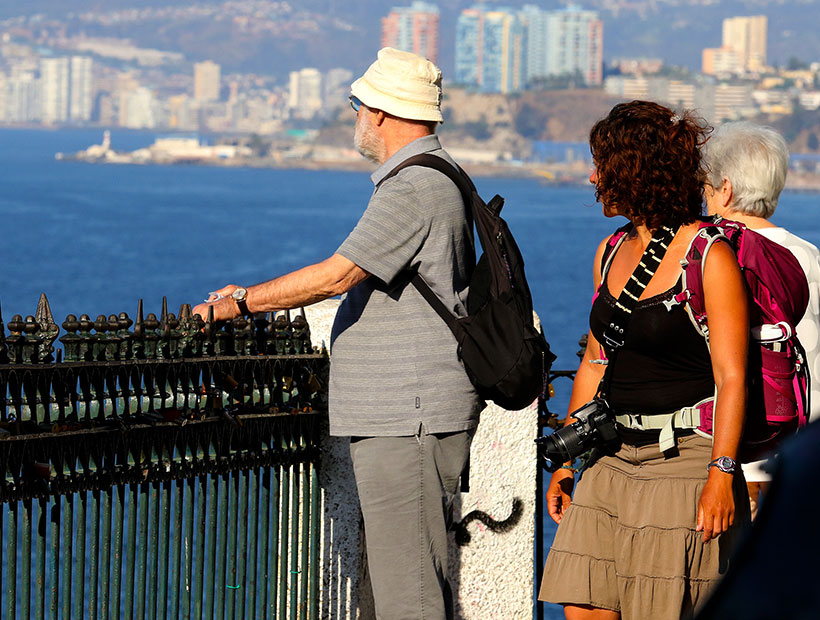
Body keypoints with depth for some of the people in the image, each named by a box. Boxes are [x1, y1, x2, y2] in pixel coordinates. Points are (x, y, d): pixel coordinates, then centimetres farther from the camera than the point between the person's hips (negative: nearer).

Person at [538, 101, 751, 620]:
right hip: (613, 459, 7)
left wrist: (722, 473, -20)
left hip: (685, 459, -7)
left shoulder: (709, 259, -9)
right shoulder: (611, 254, 13)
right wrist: (565, 464, 17)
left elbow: (732, 378, -13)